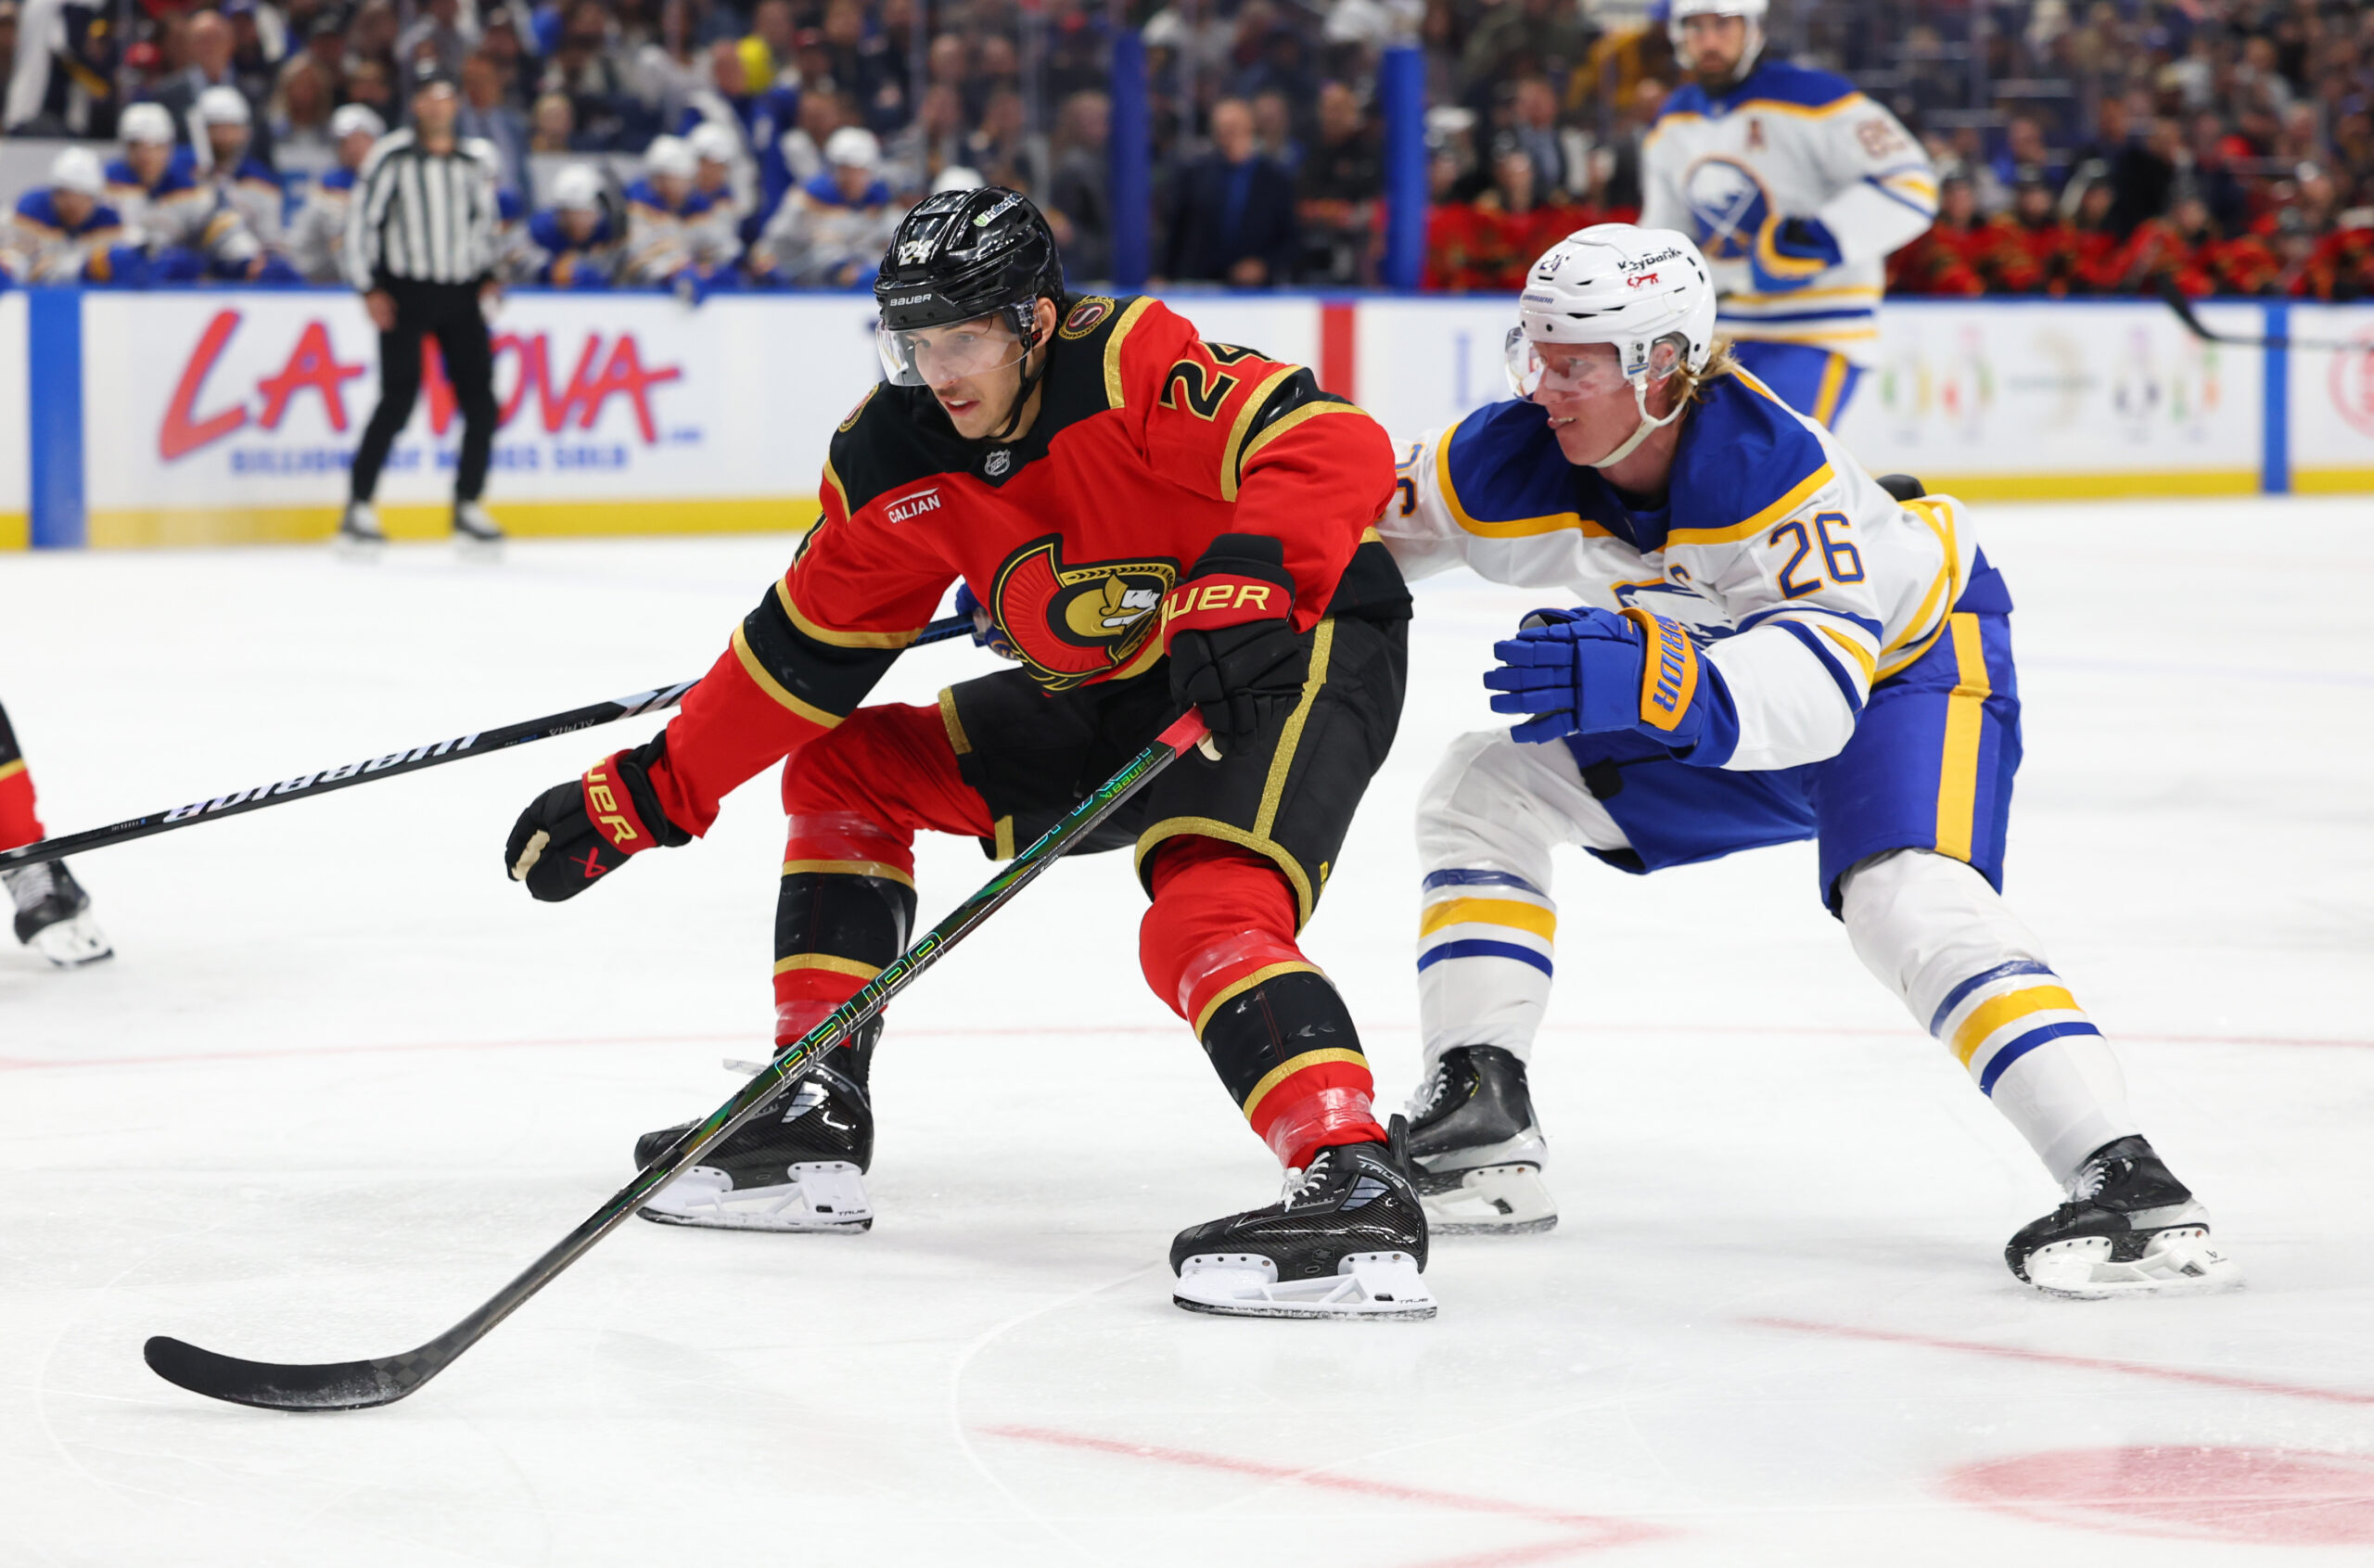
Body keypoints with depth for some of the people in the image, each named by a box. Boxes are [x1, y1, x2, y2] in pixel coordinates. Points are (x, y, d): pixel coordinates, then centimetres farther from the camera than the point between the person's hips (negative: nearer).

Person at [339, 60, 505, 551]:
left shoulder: (476, 160, 8)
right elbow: (361, 219, -4)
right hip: (405, 293, -5)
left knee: (481, 401, -1)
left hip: (460, 294, 5)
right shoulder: (392, 155, -5)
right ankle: (358, 508, -7)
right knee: (398, 400, -12)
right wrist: (369, 289, -9)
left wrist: (489, 276, 11)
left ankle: (469, 509, 11)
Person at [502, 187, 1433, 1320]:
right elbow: (806, 649, 3)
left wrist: (1239, 586, -49)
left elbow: (1340, 450, -34)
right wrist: (651, 791, 1)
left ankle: (1357, 1190, -42)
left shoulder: (1127, 365, -25)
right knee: (843, 770, 9)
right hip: (1103, 693, 8)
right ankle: (813, 1115, 10)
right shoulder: (894, 462, -5)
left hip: (1297, 647, -8)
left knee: (1207, 920, -32)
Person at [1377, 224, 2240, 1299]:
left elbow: (1821, 683, -49)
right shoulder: (1520, 462, -21)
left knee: (1906, 900, -33)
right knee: (1480, 794, 1)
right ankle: (1480, 1133, 1)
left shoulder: (1771, 466, -39)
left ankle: (2128, 1187, -39)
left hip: (1912, 654, -8)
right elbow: (1382, 522, -3)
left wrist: (1644, 680, -64)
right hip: (1725, 670, 8)